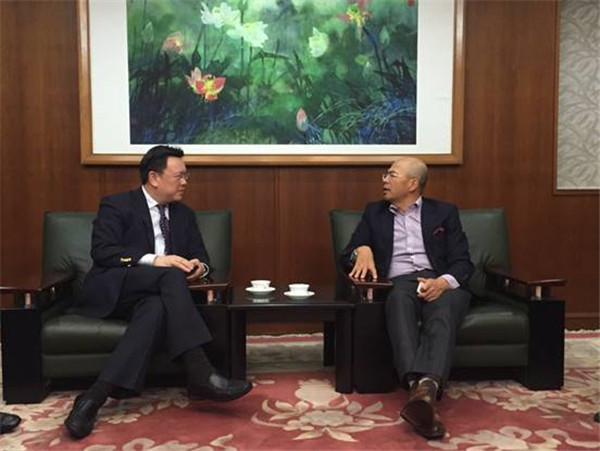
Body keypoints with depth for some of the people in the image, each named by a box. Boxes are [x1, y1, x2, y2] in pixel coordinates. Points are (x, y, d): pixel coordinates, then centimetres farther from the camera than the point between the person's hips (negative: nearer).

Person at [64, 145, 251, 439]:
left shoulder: (184, 215, 19)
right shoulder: (116, 205, 2)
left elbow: (201, 257, 17)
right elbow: (102, 251, -12)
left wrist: (200, 266, -10)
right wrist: (153, 260, -24)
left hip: (152, 295, 5)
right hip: (112, 289, -4)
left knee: (156, 308, -34)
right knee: (171, 275, -33)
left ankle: (96, 396, -39)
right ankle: (200, 374, -39)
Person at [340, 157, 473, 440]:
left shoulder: (444, 212, 18)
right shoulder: (374, 212, 23)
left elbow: (462, 262, 8)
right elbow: (346, 256, 17)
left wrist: (443, 282, -16)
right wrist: (362, 250, -8)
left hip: (439, 283, 0)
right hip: (398, 285, 0)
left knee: (445, 305, -37)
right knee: (400, 297, -37)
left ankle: (427, 387, -59)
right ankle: (418, 386, -56)